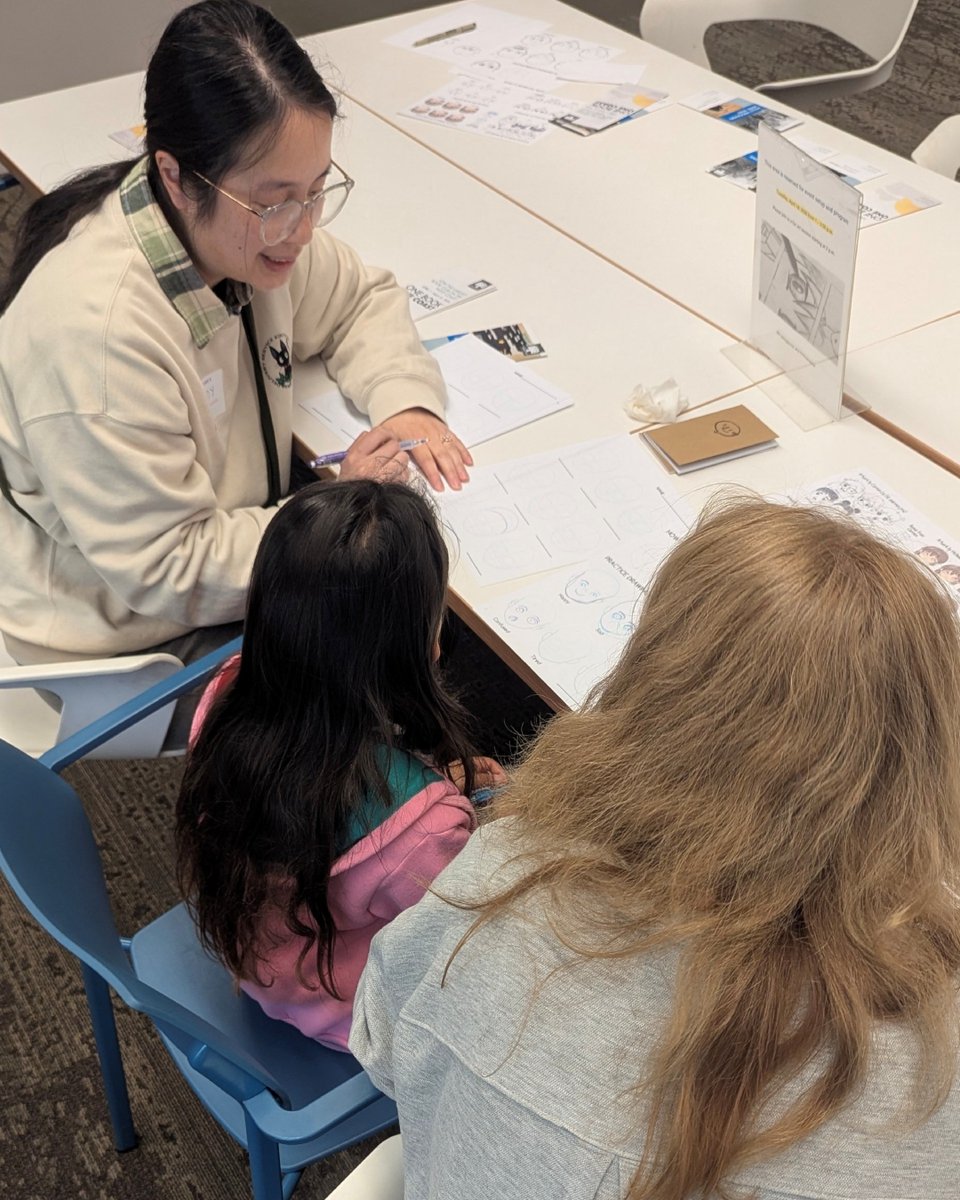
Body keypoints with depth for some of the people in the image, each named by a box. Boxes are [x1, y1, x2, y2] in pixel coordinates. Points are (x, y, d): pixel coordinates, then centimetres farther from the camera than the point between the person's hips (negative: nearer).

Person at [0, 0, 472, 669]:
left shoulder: (252, 228, -9)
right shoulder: (97, 333, -33)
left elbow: (363, 297, 11)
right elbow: (167, 575, -27)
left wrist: (406, 400, -9)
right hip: (130, 647, -7)